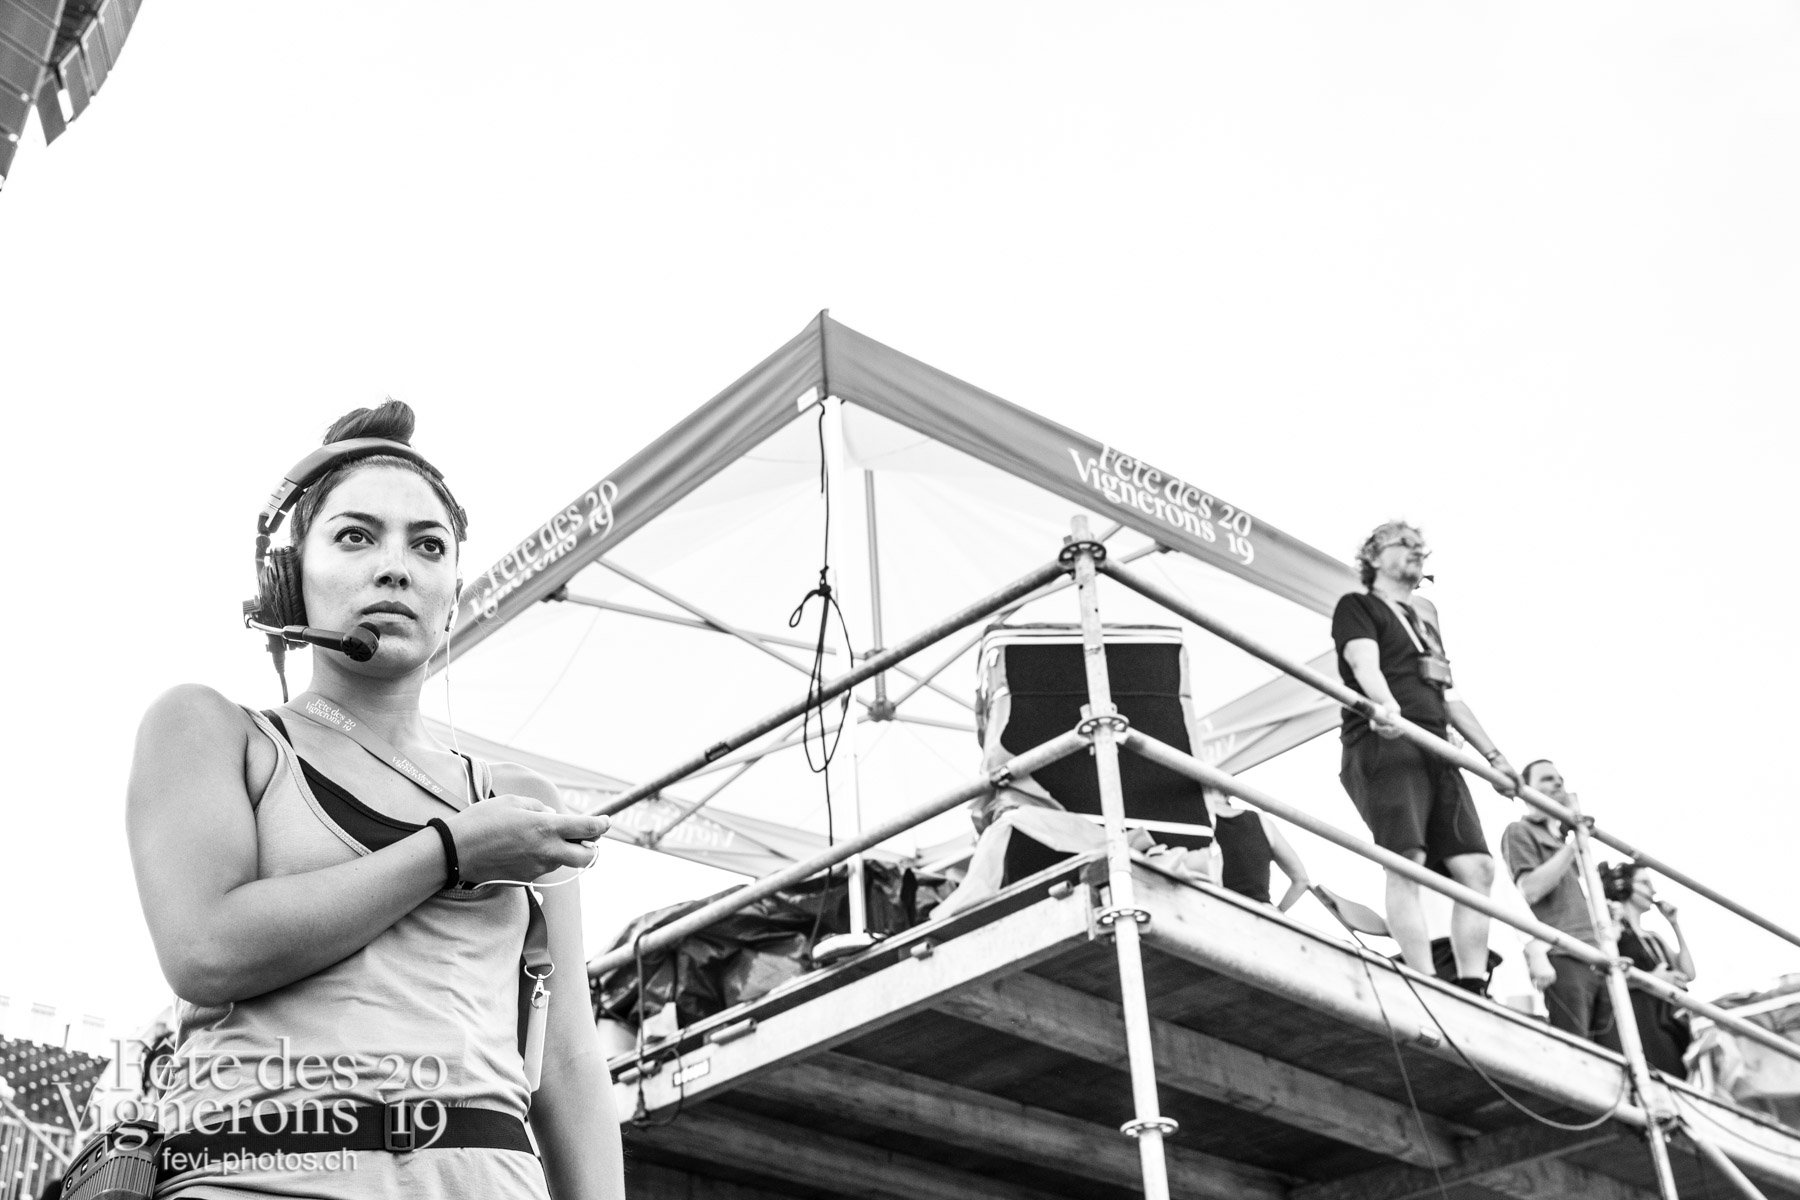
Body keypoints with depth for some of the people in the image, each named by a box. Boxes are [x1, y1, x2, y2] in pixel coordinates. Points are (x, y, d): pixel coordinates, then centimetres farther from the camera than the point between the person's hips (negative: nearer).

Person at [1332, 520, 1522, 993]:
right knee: (1406, 863, -21)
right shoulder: (1357, 606, 9)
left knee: (1475, 867, -5)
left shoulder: (1425, 618, 32)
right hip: (1383, 742, -8)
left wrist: (1493, 755, 22)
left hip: (1435, 751, 8)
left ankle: (1471, 994, -6)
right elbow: (1364, 662, -11)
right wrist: (1384, 705, -33)